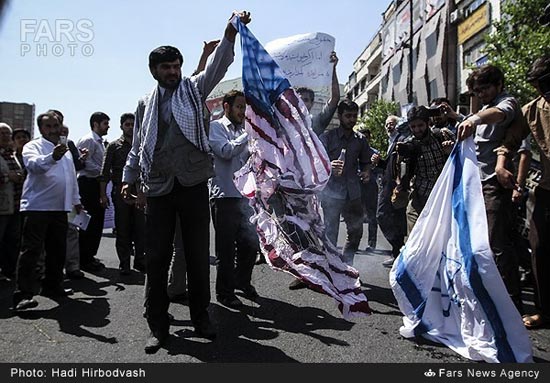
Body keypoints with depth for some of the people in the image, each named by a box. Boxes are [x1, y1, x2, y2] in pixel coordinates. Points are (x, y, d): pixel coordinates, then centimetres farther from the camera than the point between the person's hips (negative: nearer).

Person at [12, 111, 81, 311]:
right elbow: (34, 164, -25)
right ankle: (23, 294, -5)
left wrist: (76, 201, 26)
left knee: (57, 250, 12)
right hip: (37, 206, -7)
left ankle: (53, 286, 25)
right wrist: (52, 157, -44)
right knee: (31, 250, -7)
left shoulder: (65, 149, 20)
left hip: (60, 207, 7)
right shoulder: (33, 146, -1)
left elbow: (72, 176, 26)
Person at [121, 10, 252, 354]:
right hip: (159, 188, 2)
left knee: (198, 254, 4)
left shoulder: (194, 89, 10)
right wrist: (129, 178, 13)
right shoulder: (146, 104, 16)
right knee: (157, 257, 2)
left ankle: (201, 316, 20)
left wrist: (230, 33, -20)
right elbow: (138, 146, 20)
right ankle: (158, 325, 14)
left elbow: (217, 67, -6)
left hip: (192, 183, -2)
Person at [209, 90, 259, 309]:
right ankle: (224, 292, 21)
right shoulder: (215, 127, -1)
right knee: (226, 248, 4)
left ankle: (242, 281, 35)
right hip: (224, 196, -6)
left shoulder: (243, 130, 18)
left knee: (251, 244, 11)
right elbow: (226, 151, -18)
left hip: (245, 195, 6)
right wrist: (249, 134, -14)